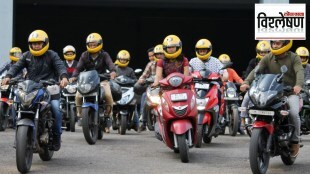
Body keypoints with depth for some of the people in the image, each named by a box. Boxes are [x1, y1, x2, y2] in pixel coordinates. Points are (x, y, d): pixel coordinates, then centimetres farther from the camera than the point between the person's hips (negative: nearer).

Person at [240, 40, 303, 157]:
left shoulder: (294, 58, -3)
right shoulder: (268, 58, 6)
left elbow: (299, 72, -21)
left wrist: (299, 85, -43)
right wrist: (246, 82, -25)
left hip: (290, 92, -3)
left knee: (294, 113, -27)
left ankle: (295, 141, -7)